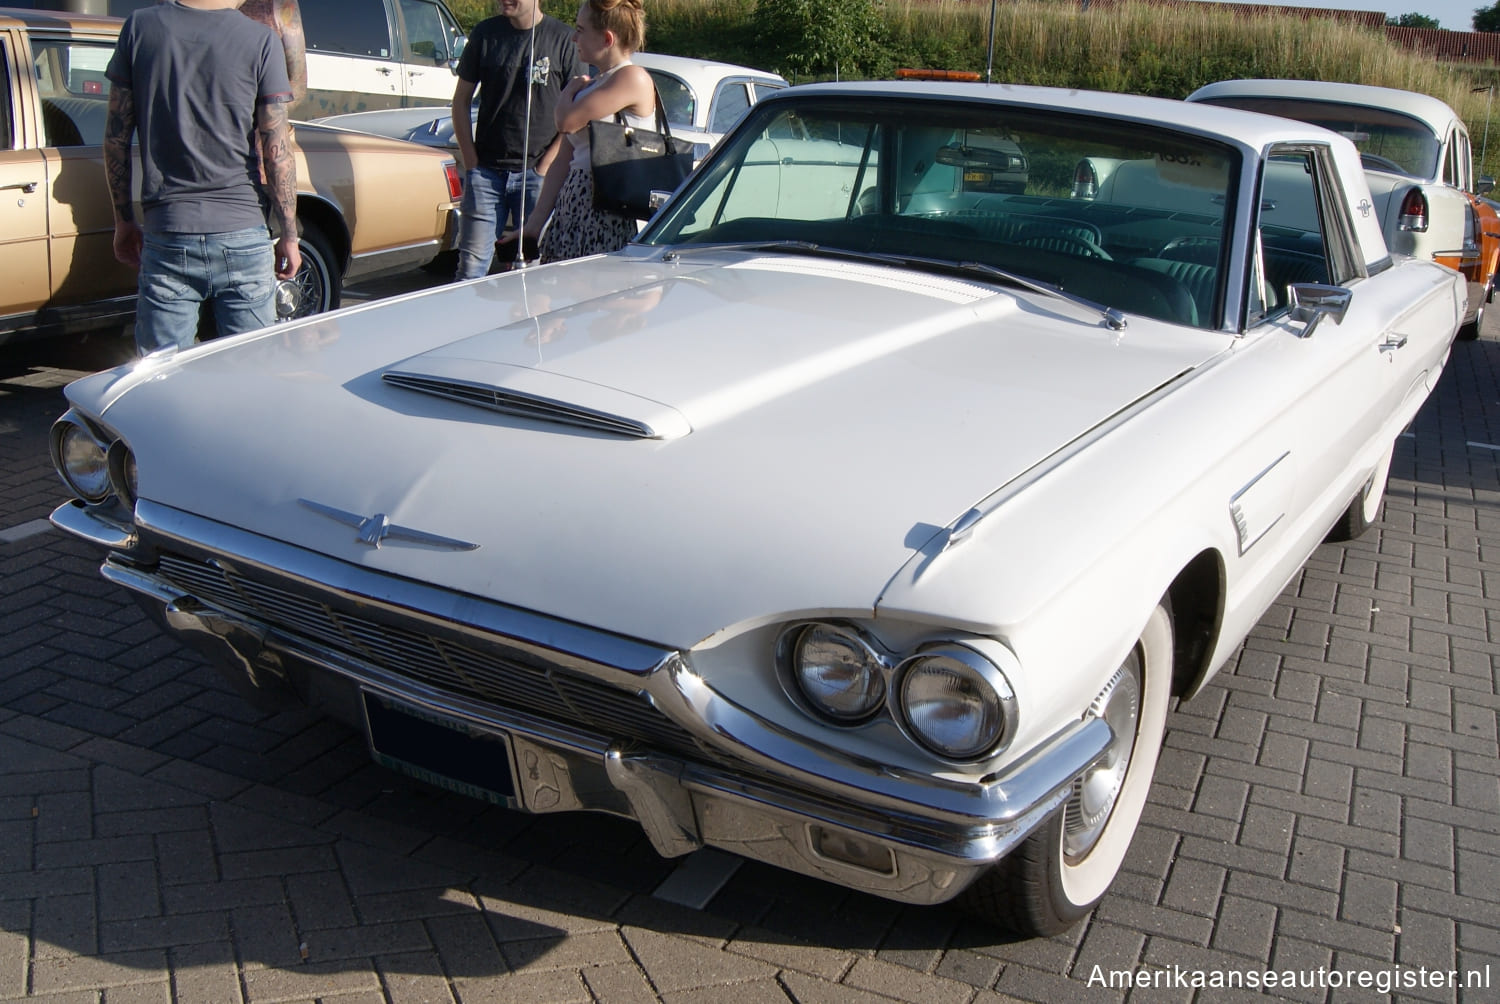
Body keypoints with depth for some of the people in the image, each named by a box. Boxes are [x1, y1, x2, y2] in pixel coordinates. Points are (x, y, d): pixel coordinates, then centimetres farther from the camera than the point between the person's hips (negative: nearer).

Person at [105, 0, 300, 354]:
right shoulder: (261, 40, -4)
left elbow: (116, 138, 5)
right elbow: (277, 152, -6)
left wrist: (124, 221, 15)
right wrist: (289, 236, 4)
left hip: (165, 236, 2)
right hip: (241, 237, -2)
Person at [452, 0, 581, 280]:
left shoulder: (562, 39, -3)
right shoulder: (485, 34, 5)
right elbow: (461, 101, 12)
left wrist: (544, 167, -7)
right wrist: (471, 163, 3)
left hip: (537, 174, -2)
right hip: (486, 171, 2)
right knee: (471, 267, -1)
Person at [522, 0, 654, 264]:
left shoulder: (633, 77, -8)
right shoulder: (592, 86, 18)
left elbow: (566, 121, -16)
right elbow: (564, 160, 17)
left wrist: (570, 90, 7)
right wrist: (535, 224, 13)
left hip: (608, 215, -8)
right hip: (572, 210, 8)